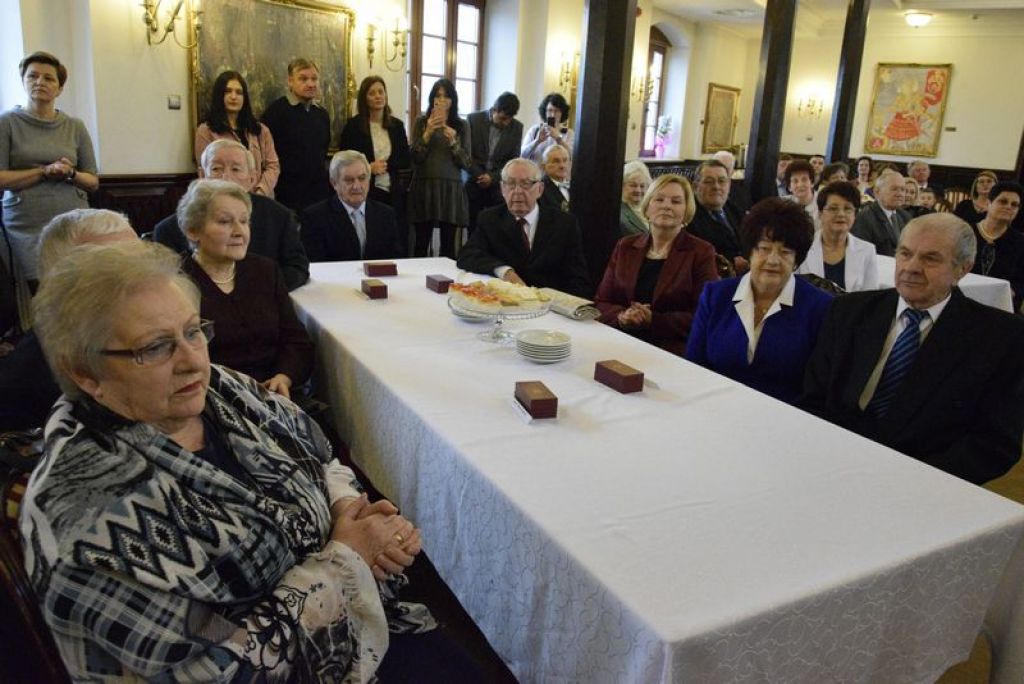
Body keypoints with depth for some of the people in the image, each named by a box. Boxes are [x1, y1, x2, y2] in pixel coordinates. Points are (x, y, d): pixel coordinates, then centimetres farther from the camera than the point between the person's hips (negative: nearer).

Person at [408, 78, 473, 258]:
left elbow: (467, 164, 3)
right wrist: (427, 133, -11)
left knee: (448, 244, 1)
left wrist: (453, 142, -11)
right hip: (424, 187, 0)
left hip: (451, 189, 1)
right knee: (421, 243, -3)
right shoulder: (421, 122, 8)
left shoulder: (461, 126, 8)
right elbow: (415, 158, 0)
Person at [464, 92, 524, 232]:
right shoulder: (473, 119, -2)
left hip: (499, 186, 1)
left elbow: (514, 161, 2)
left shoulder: (517, 127, 2)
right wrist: (480, 176, -8)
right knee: (473, 229, 1)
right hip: (474, 184, -1)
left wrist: (493, 177, -10)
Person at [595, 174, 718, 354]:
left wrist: (652, 320, -14)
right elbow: (601, 302, 13)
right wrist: (621, 316, -9)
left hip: (673, 353, -3)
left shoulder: (701, 252, 4)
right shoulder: (625, 246, 16)